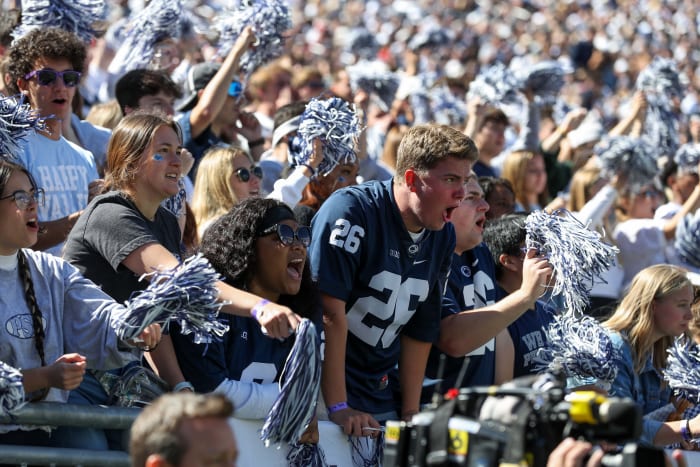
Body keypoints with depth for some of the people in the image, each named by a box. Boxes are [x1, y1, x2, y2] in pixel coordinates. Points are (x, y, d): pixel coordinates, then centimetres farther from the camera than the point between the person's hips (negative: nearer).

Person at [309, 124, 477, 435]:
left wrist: (410, 415, 6)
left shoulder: (443, 237, 5)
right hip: (321, 394, -7)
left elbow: (421, 331, 11)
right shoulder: (351, 211, -17)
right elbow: (330, 312, -22)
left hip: (378, 398, 7)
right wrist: (338, 407, -24)